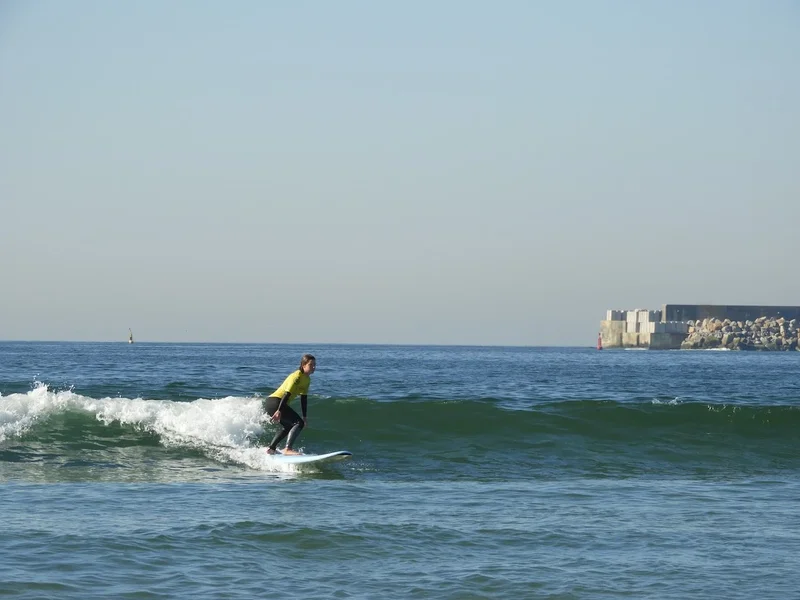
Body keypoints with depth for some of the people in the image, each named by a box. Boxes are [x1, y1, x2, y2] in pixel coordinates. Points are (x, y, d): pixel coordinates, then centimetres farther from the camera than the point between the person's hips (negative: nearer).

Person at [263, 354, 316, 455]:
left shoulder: (307, 379, 13)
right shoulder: (296, 376, -16)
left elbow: (304, 399, 18)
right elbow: (287, 394, -25)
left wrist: (305, 416, 16)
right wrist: (279, 411, -31)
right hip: (274, 402, -11)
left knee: (288, 426, 30)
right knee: (299, 423, -19)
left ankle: (271, 449, 35)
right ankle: (288, 449, -30)